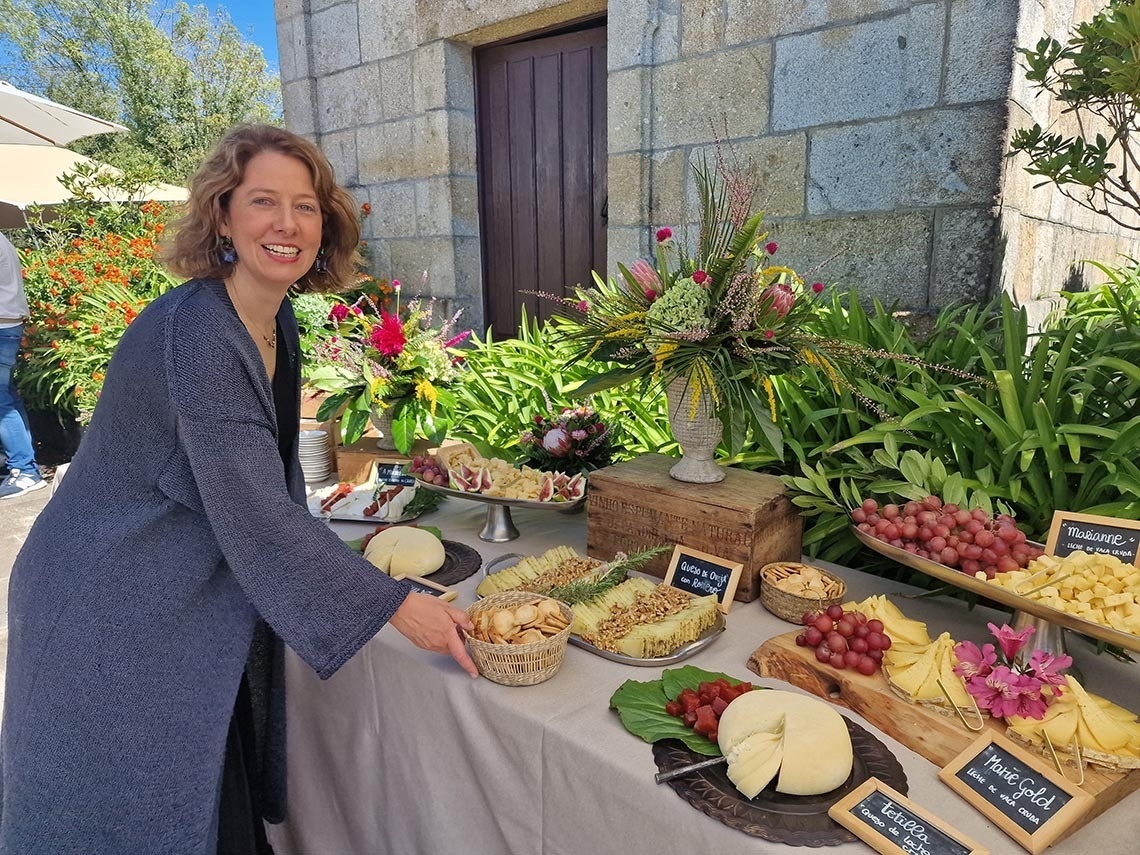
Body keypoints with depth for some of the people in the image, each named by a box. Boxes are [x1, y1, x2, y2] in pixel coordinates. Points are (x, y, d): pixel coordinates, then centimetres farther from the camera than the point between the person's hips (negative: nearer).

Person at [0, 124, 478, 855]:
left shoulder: (277, 323, 0)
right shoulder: (194, 330, -26)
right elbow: (254, 512, -29)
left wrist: (321, 570, 7)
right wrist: (397, 604, -25)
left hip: (202, 600, 8)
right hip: (115, 612, -7)